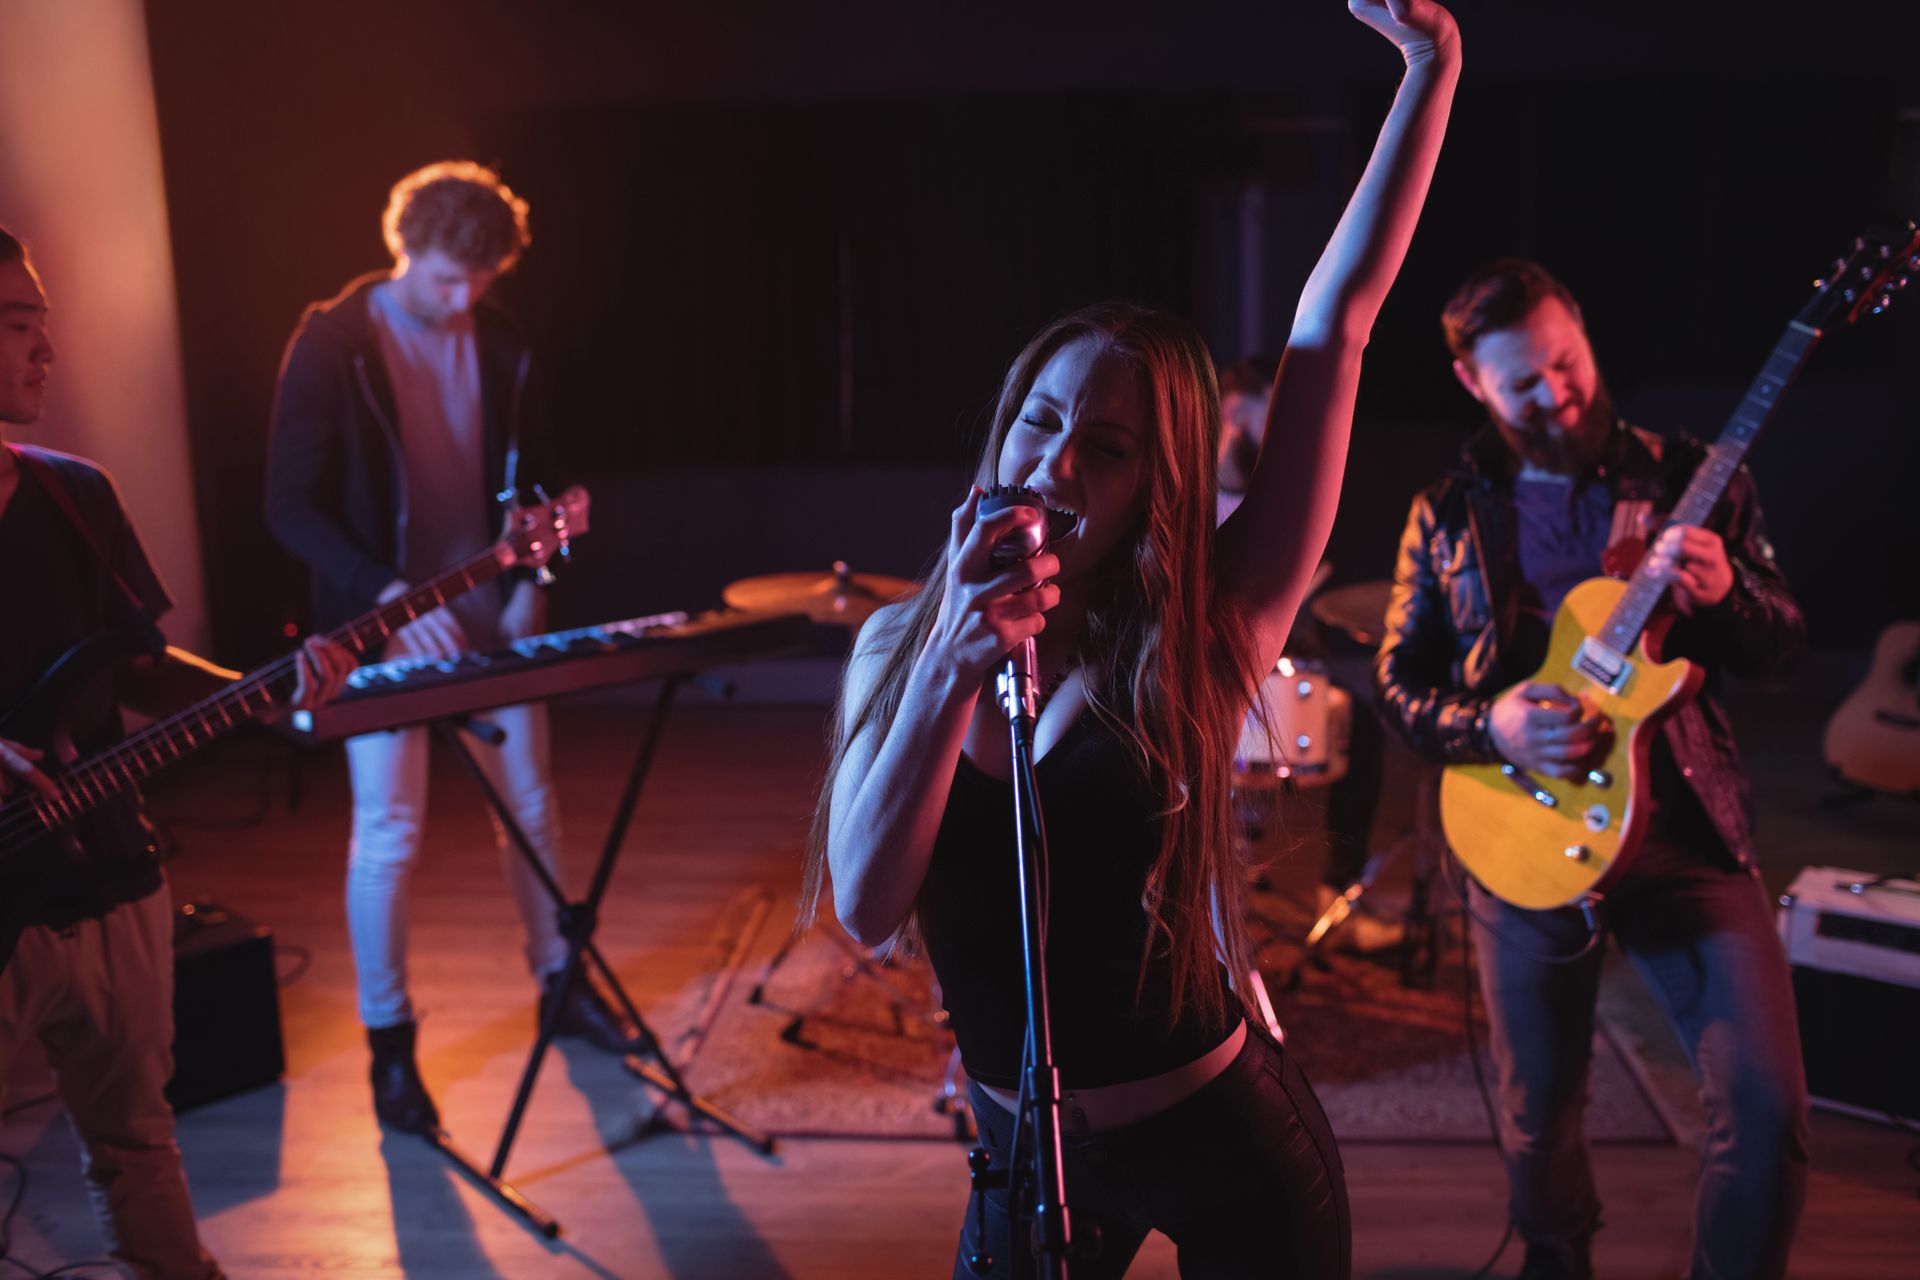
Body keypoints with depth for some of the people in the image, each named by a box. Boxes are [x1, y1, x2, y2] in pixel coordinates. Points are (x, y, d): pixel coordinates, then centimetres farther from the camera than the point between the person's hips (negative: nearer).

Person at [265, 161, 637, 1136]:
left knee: (531, 804, 13)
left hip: (490, 618, 5)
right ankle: (389, 1044, 14)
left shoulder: (500, 344, 3)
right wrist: (390, 596, -22)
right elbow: (292, 506, -12)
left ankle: (559, 982, 31)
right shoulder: (331, 344, -11)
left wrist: (529, 581, -1)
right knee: (388, 833, -3)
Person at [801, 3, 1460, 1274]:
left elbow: (1336, 325, -19)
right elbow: (867, 908, -21)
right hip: (1028, 1150, 2)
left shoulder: (1194, 638, -16)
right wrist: (955, 664, -33)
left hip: (1226, 1140, -2)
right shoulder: (897, 646, -9)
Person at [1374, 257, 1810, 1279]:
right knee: (1537, 1118, 13)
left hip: (1685, 824, 0)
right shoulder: (1448, 516, 3)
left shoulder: (1690, 481, 2)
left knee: (1767, 1105, -10)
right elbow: (1398, 681, 4)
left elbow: (1783, 648, 3)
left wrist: (1724, 591, -19)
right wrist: (1490, 727, -15)